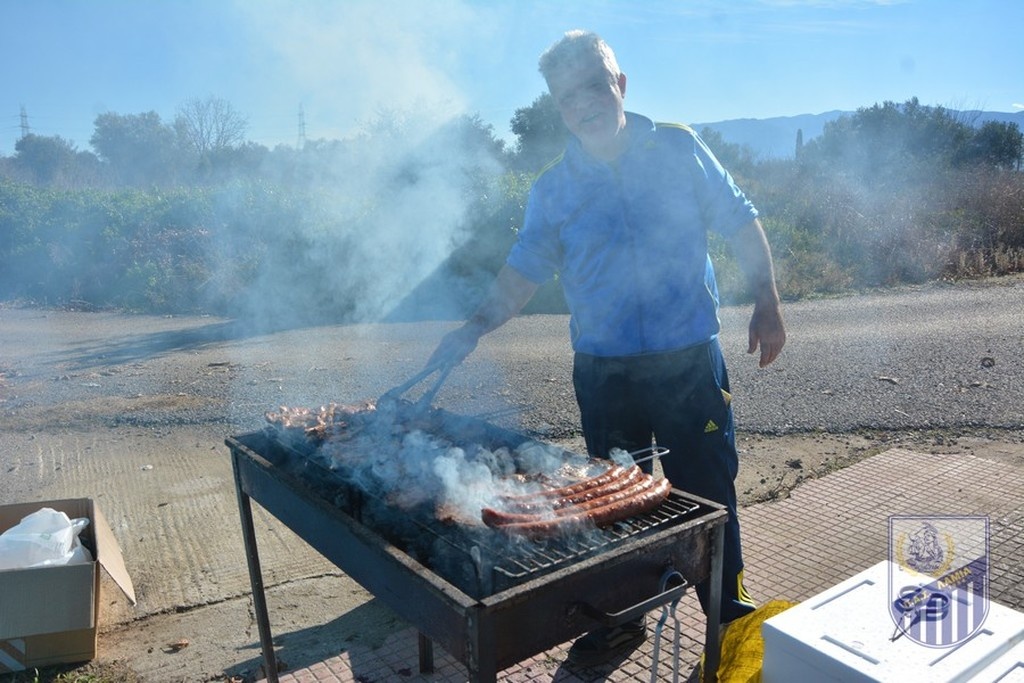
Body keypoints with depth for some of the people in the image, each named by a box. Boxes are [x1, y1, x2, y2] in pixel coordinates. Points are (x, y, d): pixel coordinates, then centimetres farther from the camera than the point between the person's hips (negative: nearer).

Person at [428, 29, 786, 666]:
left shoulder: (678, 147, 1)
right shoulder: (554, 187, 3)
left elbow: (740, 223, 5)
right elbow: (524, 270, 2)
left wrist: (767, 303, 0)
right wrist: (474, 329, -12)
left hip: (689, 359, -1)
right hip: (603, 370, 2)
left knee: (707, 491, 6)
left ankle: (729, 610, 29)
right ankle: (622, 618, 32)